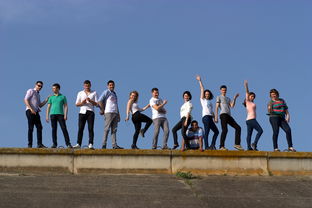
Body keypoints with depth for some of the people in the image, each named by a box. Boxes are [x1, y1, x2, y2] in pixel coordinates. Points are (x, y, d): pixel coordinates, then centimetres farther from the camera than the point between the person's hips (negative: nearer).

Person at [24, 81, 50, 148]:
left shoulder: (38, 95, 25)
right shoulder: (31, 91, 2)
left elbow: (40, 105, 25)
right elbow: (25, 100, -9)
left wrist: (47, 99, 14)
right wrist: (31, 109, -19)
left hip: (36, 112, 8)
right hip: (30, 111, -8)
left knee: (39, 127, 0)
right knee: (31, 128, -7)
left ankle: (39, 144, -1)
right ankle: (30, 144, -5)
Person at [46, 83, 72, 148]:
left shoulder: (63, 97, 10)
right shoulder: (51, 97, 16)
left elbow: (66, 106, 6)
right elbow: (48, 107, 13)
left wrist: (65, 115, -7)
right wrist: (47, 116, 3)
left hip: (60, 114, -2)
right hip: (53, 114, 2)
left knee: (64, 129, -10)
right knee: (54, 129, -2)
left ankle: (68, 144, -11)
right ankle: (54, 144, 1)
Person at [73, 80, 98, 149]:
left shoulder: (94, 93, 14)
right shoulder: (80, 93, 17)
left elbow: (96, 104, 7)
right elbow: (77, 104, 13)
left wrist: (90, 101, -10)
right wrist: (82, 103, -8)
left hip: (90, 112, -1)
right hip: (82, 112, 1)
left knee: (90, 128, -9)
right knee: (80, 128, -6)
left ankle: (90, 144, -13)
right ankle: (78, 143, -7)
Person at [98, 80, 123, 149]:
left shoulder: (114, 93, 23)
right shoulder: (106, 92, 1)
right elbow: (100, 101, -8)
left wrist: (118, 114, 20)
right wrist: (103, 110, -10)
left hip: (115, 113, 7)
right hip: (109, 112, -7)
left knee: (114, 129, 3)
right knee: (107, 129, -10)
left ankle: (114, 145, 0)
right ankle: (104, 145, -11)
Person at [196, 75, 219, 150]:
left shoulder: (210, 102, 25)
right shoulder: (203, 100, 9)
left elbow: (212, 111, 20)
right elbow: (202, 89, 4)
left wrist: (214, 118, 6)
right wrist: (200, 81, 4)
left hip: (210, 117, 7)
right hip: (206, 116, -7)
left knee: (216, 131, 3)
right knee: (207, 132, -13)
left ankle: (212, 145, 4)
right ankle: (206, 146, -17)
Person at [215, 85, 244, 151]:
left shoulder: (228, 99, 30)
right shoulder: (219, 97, 14)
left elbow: (232, 106, 11)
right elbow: (217, 107, 3)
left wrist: (235, 98, 1)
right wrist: (216, 116, -9)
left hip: (229, 116, 7)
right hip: (223, 114, -7)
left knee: (238, 128, -1)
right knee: (225, 130, -18)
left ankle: (237, 144, -1)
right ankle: (222, 146, -19)